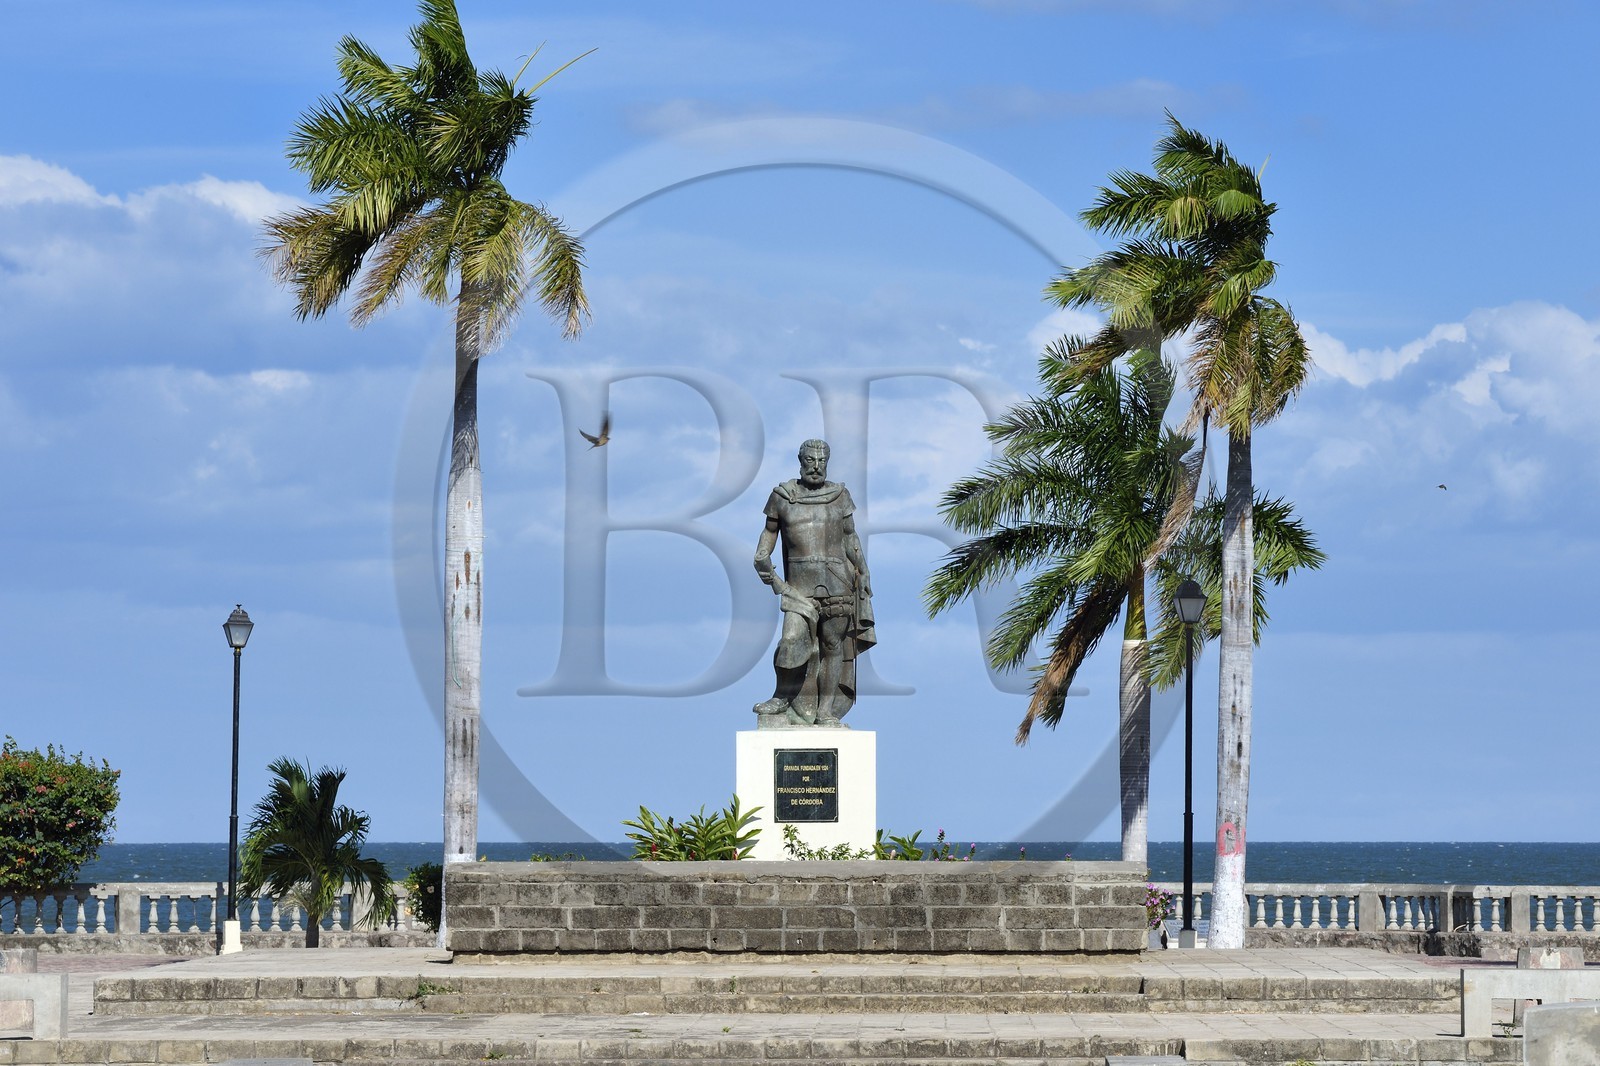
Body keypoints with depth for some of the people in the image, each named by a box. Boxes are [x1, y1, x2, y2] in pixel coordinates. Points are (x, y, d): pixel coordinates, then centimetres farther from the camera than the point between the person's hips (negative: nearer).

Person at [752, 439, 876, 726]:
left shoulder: (839, 496, 8)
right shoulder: (783, 496, 6)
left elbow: (851, 539, 13)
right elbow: (770, 530, 16)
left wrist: (863, 574, 10)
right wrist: (761, 558, 1)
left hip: (836, 581, 1)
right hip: (799, 583, -1)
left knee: (832, 644, 2)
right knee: (792, 640, -18)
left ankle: (826, 710, 9)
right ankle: (782, 698, 1)